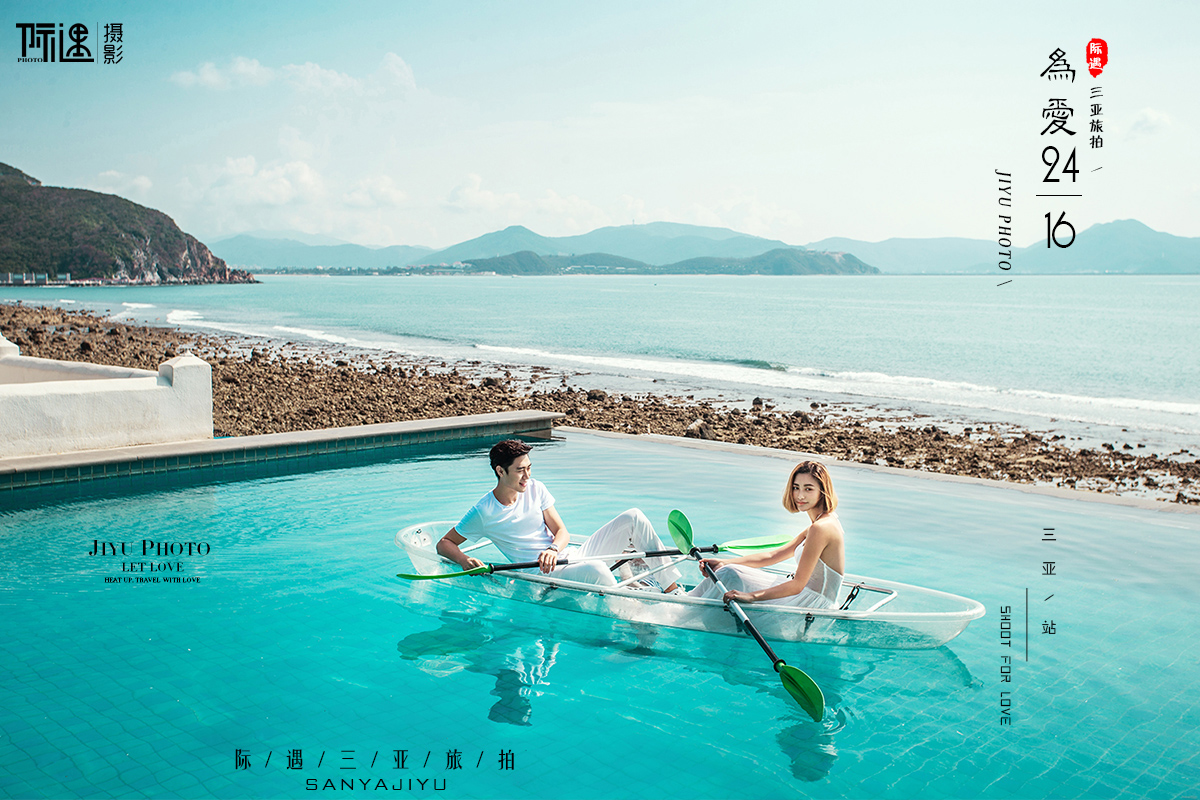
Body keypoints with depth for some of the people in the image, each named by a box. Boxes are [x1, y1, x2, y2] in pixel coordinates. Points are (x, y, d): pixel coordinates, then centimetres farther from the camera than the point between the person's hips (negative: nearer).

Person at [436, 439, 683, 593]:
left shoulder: (535, 489, 6)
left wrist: (553, 549, -18)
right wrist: (463, 560, -24)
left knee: (633, 518, -8)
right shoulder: (483, 512, -7)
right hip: (548, 574, -6)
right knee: (595, 570, -40)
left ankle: (676, 593, -8)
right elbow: (444, 544, -1)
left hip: (573, 555, 6)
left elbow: (562, 532, 6)